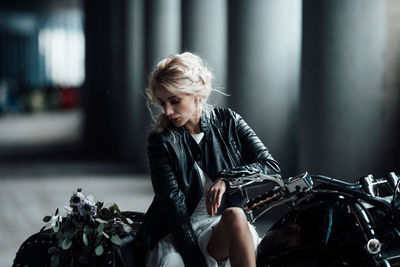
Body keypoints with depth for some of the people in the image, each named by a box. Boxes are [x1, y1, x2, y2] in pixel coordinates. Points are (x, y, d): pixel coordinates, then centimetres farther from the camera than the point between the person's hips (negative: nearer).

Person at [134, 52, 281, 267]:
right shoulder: (161, 140, -2)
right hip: (178, 235, -2)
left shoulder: (228, 122, 5)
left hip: (229, 232, 2)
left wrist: (226, 178, -18)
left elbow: (271, 166, 0)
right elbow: (172, 203, -11)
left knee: (234, 216, -35)